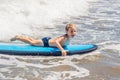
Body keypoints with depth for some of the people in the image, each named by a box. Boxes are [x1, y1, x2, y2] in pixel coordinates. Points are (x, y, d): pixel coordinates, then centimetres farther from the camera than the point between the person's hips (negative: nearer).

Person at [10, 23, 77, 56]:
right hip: (46, 42, -8)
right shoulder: (64, 37, -37)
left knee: (34, 41, 26)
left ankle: (21, 37, 42)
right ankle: (17, 37, 24)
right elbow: (56, 42, -55)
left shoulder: (69, 37, -8)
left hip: (49, 40, 8)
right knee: (32, 42, 10)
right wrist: (62, 50, -61)